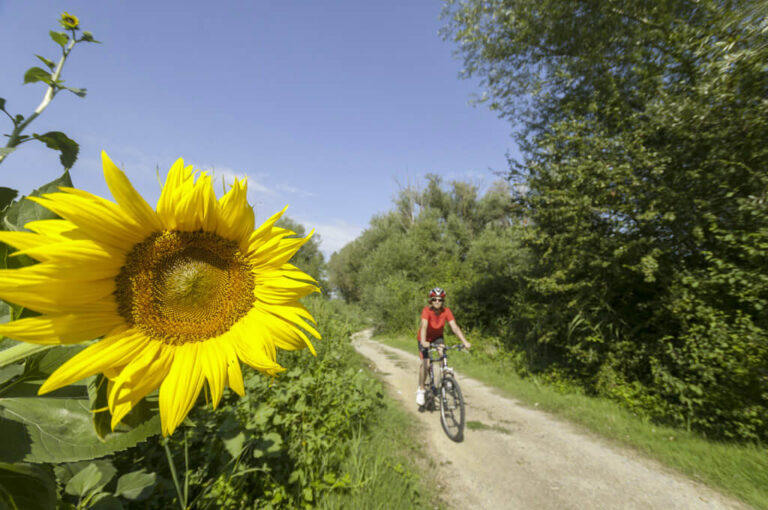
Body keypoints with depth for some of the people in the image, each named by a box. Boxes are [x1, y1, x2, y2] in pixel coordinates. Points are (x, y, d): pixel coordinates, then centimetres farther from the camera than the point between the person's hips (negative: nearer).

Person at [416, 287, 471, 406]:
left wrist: (464, 341, -40)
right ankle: (421, 390, 4)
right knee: (425, 364, -16)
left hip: (437, 337, 3)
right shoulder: (426, 310, -30)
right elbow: (424, 326, -43)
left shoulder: (446, 311, -22)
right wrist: (423, 341, -58)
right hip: (425, 339, -2)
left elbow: (454, 327, -28)